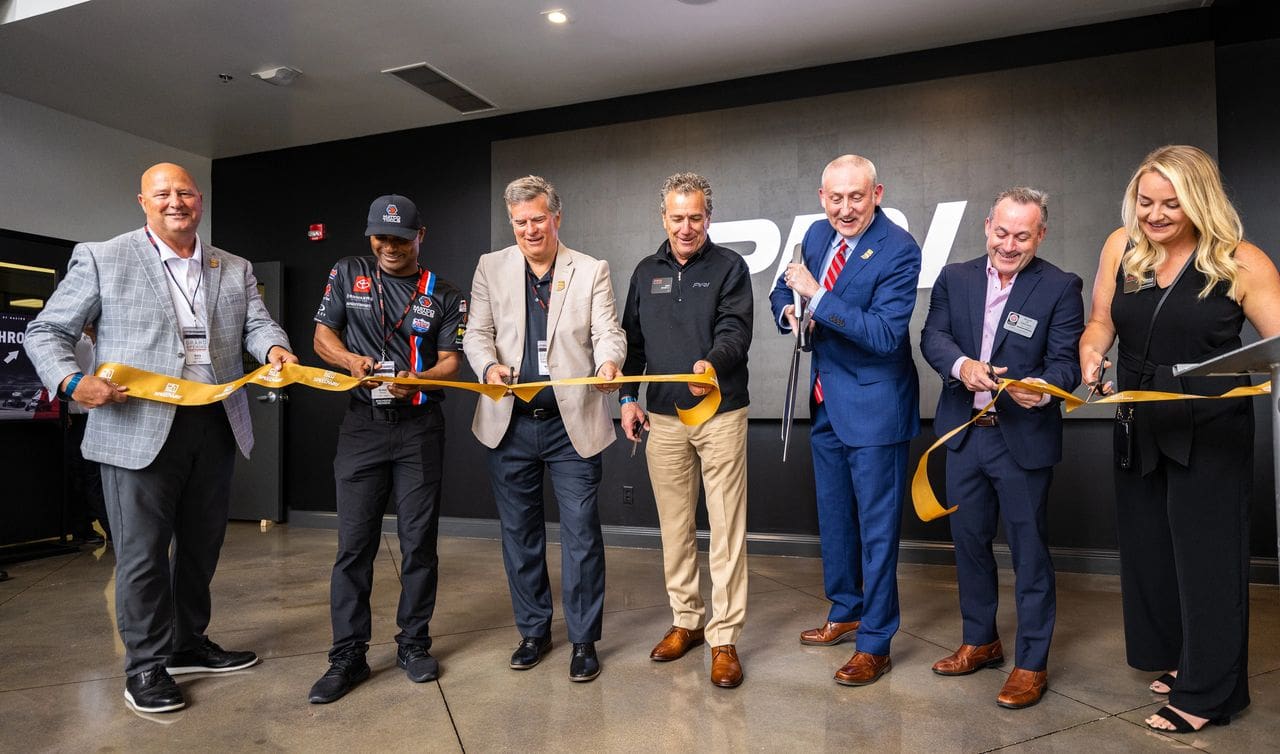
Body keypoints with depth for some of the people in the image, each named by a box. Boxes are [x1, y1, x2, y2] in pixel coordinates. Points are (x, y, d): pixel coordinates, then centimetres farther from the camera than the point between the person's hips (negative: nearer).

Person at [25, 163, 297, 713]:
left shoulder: (235, 270, 12)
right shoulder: (101, 259, 1)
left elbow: (257, 323, 7)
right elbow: (47, 331, 3)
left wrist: (275, 348, -16)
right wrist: (71, 382, -15)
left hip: (216, 425, 4)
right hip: (139, 428, -4)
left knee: (202, 545, 15)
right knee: (142, 551, 4)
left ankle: (189, 644, 33)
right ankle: (145, 663, 21)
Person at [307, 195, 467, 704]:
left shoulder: (445, 295, 3)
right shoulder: (348, 275, 7)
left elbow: (450, 364, -1)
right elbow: (323, 336, 11)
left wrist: (413, 381, -22)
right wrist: (350, 359, -11)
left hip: (420, 427, 0)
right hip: (362, 426, 1)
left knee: (419, 540, 6)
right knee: (354, 543, 2)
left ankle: (413, 643, 22)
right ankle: (348, 656, 14)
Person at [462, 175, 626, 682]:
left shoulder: (591, 271, 4)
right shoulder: (491, 267, 8)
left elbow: (607, 332, -4)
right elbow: (477, 333, 5)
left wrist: (609, 363, -27)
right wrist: (489, 366, -17)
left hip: (573, 422, -2)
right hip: (510, 422, 3)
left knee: (581, 534, 0)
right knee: (519, 532, 12)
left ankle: (584, 640, 16)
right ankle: (533, 630, 30)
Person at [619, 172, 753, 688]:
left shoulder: (729, 266, -1)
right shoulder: (646, 272, 12)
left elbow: (736, 330, -13)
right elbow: (632, 339, 15)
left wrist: (712, 363, -33)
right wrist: (628, 397, 7)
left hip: (721, 414, -4)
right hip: (662, 417, 4)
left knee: (726, 528, -1)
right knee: (674, 526, 12)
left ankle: (724, 638, 8)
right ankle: (685, 621, 27)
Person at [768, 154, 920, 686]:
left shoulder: (899, 250, -18)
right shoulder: (816, 235, 3)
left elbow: (886, 334, -26)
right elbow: (782, 292, 15)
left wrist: (818, 295, -29)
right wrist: (789, 311, -8)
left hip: (874, 404, -7)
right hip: (826, 400, 7)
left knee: (877, 526, 4)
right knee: (833, 517, 20)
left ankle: (875, 644, 19)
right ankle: (844, 613, 40)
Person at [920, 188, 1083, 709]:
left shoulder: (1061, 288, -6)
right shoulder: (955, 278, 4)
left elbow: (1066, 362, -11)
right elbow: (933, 336, -4)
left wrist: (1043, 388, -32)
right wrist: (962, 365, -24)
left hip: (1024, 439, -4)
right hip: (964, 432, 4)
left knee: (1029, 552, 5)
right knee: (968, 542, 16)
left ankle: (1031, 663, 22)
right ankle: (980, 641, 35)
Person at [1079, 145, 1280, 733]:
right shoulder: (1121, 248, 1)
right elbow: (1100, 322, 8)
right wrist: (1091, 354, -13)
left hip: (1210, 434, -4)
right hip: (1139, 428, 4)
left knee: (1205, 557, 4)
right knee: (1150, 550, 14)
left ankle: (1208, 692, 20)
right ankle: (1179, 657, 36)